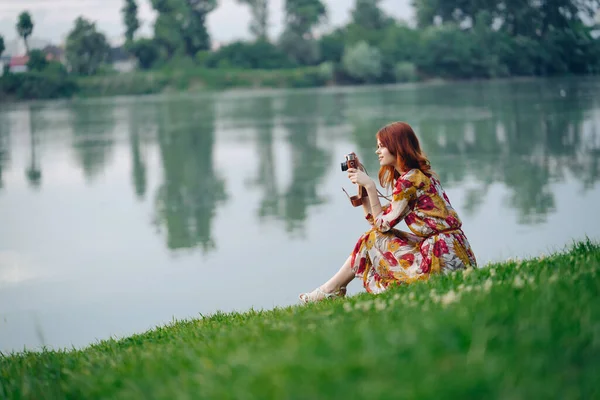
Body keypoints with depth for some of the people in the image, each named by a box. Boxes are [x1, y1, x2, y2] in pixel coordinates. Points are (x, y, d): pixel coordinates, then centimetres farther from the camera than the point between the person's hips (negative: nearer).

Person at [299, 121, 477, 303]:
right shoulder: (422, 175, 18)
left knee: (373, 238, 1)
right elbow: (375, 218, 16)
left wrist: (370, 186, -4)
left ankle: (331, 290, 14)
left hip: (443, 260, -10)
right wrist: (363, 182, 13)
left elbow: (382, 224, -7)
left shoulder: (409, 180, -12)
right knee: (375, 235, 14)